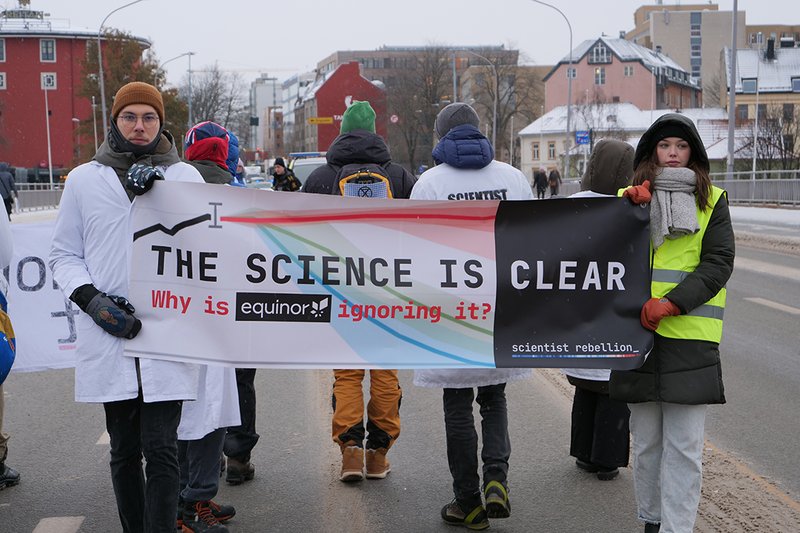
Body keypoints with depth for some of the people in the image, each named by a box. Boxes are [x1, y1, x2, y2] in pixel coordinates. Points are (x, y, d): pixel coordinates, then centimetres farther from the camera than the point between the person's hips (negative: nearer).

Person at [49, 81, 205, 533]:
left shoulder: (185, 177, 7)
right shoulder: (84, 179, 9)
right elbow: (64, 255, 11)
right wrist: (92, 299, -7)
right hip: (108, 336, 2)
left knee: (161, 449, -6)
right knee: (124, 450, 11)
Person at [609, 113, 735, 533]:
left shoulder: (712, 201, 6)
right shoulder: (628, 197, 11)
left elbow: (718, 262, -4)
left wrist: (671, 303, -16)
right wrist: (630, 209, -14)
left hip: (690, 339, -2)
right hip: (637, 330, 2)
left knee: (684, 447, -3)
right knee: (646, 442, 11)